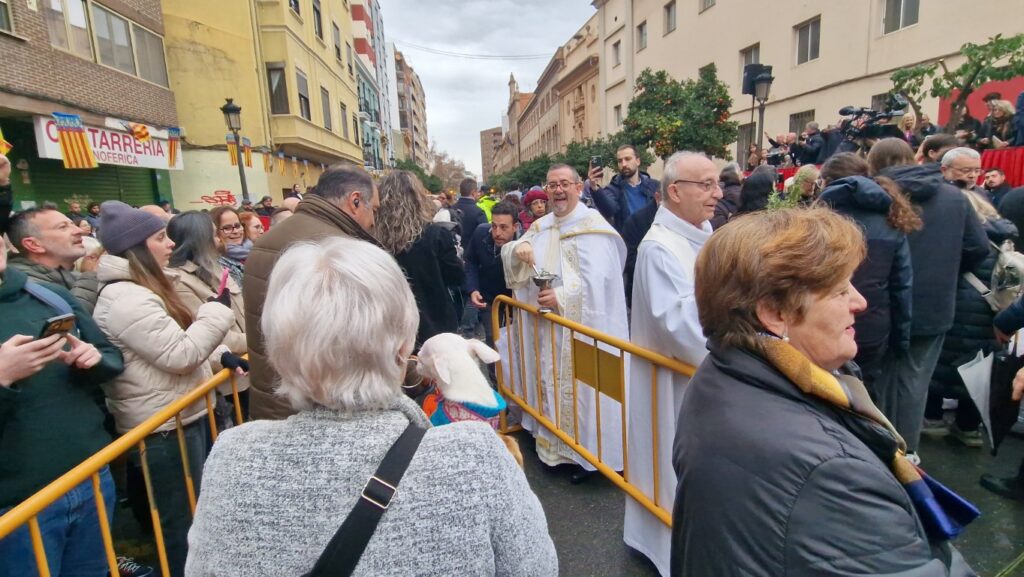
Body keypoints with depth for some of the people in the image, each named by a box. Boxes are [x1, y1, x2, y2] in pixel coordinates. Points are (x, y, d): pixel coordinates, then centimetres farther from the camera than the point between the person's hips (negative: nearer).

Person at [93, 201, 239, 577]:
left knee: (193, 512, 24)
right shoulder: (127, 299, -22)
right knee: (182, 522, 5)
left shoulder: (143, 289, 12)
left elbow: (178, 343, 20)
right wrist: (217, 312, -19)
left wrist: (220, 356, 7)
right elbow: (179, 355, -25)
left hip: (180, 418, 11)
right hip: (163, 430, -11)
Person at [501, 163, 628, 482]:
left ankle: (587, 451, 14)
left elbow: (597, 281, -19)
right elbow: (508, 253, 13)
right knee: (553, 381, 14)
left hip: (582, 327, -7)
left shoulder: (592, 226, -10)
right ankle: (554, 442, 29)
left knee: (580, 386, -1)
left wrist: (561, 297, -24)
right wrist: (518, 248, -9)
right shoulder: (541, 226, 12)